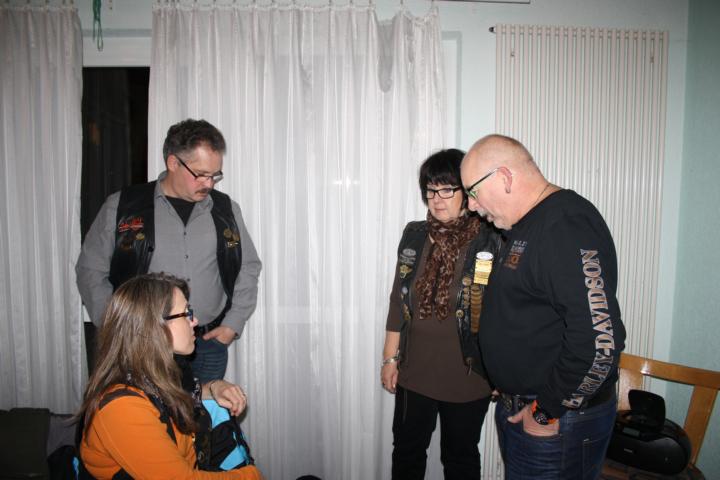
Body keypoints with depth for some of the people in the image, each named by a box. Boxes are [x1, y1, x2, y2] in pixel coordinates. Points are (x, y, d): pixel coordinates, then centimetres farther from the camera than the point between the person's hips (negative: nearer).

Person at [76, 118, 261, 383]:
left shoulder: (226, 209, 5)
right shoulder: (122, 207, -2)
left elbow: (249, 267, 12)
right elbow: (91, 271, 3)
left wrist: (233, 324, 3)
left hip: (209, 344, 2)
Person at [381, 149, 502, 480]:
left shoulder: (490, 241, -13)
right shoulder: (415, 236, 0)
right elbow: (398, 301, 5)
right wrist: (390, 357, 6)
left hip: (466, 375, -3)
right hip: (414, 372, 4)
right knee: (406, 452, 19)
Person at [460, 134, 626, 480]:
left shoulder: (567, 227, -23)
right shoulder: (525, 227, 10)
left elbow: (601, 340, -30)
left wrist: (548, 412, -19)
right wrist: (512, 396, 13)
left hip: (556, 424, -9)